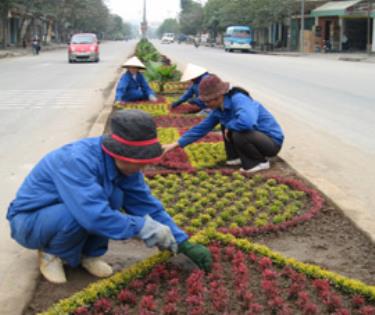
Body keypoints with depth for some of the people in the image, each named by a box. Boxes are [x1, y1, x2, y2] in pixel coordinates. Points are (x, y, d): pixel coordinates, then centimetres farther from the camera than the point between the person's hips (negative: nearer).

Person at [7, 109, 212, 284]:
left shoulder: (123, 163, -12)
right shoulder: (78, 161, -35)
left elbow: (147, 204, -7)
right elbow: (95, 215, -42)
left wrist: (184, 244, -10)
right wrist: (144, 228, -32)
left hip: (67, 214, 6)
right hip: (29, 221, -6)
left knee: (114, 197, -18)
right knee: (76, 214, -36)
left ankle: (89, 253, 1)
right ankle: (51, 252, -5)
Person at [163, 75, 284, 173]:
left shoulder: (238, 99, -27)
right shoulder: (219, 109, -2)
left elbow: (247, 122, -46)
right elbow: (202, 128, 5)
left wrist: (229, 126, -24)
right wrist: (175, 144, 4)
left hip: (272, 142, -8)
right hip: (257, 136, 8)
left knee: (239, 135, -32)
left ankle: (261, 161, -7)